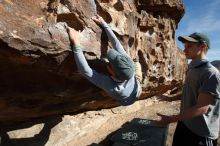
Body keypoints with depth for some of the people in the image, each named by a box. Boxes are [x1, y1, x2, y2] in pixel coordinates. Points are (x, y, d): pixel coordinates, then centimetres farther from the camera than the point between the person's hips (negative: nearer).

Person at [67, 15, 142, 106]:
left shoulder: (110, 87, -50)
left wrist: (76, 43, -53)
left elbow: (85, 71, -53)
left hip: (125, 102, -1)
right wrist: (103, 23, -31)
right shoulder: (129, 66, -41)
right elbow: (116, 43, -36)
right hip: (137, 92, 2)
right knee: (137, 64, 24)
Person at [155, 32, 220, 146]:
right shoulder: (191, 69, 5)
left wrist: (171, 119, -28)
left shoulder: (211, 73, -23)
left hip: (201, 133, -7)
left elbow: (202, 108, -26)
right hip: (184, 124, 8)